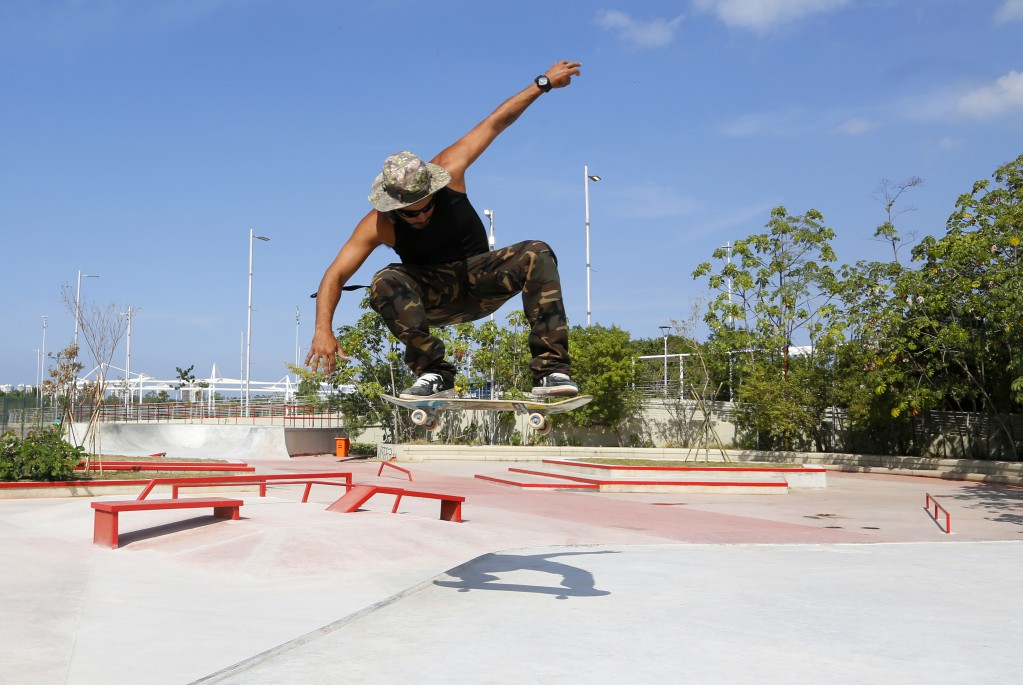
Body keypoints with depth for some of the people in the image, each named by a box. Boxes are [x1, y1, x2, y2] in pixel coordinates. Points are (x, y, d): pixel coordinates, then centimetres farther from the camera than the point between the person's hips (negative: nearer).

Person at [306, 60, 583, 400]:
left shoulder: (448, 171, -16)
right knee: (385, 282, -33)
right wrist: (323, 329, -38)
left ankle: (551, 369, -32)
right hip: (433, 298, -2)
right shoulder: (378, 225, -19)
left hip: (480, 281, 2)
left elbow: (496, 122, -9)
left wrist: (544, 82, -5)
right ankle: (435, 375, -32)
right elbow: (335, 276, -23)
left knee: (537, 254, -26)